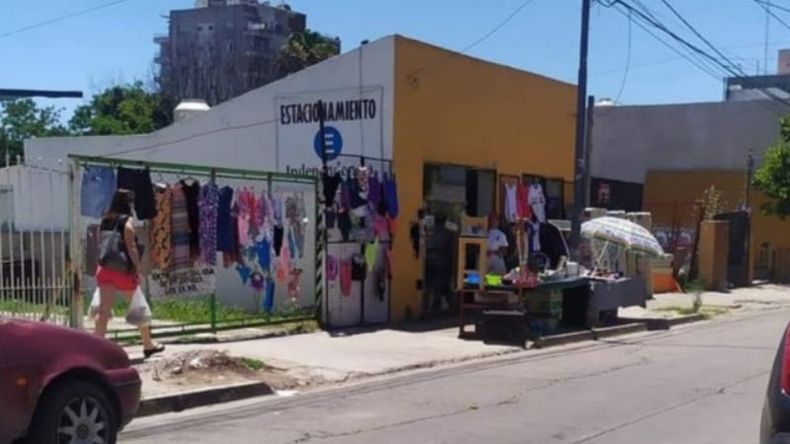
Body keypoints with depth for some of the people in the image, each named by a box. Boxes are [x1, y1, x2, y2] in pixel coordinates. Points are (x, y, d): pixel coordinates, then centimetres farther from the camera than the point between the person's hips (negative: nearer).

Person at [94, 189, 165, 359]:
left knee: (104, 309, 1)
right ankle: (148, 345, 19)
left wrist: (104, 263, 15)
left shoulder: (105, 220, 11)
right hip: (123, 270, -5)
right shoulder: (127, 220, -8)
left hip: (104, 269, 5)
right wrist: (138, 268, -13)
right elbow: (131, 246, -15)